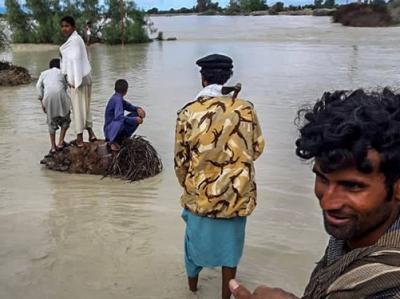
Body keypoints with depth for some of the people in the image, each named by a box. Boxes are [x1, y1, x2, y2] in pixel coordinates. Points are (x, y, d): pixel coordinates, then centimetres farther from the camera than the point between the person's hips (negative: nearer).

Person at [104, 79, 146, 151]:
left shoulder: (118, 98, 7)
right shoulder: (117, 99, -20)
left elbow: (128, 106, 19)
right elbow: (119, 117, -32)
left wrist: (138, 109, -2)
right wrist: (135, 120, -25)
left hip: (117, 126, 9)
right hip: (110, 130, -9)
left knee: (137, 115, 9)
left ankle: (121, 138, 9)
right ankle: (113, 141, -13)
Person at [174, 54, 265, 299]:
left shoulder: (188, 112, -13)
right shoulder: (246, 109, -11)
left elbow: (181, 159, -5)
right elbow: (257, 148, 1)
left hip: (201, 193, 1)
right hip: (237, 193, 0)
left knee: (196, 237, 24)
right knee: (230, 243, 18)